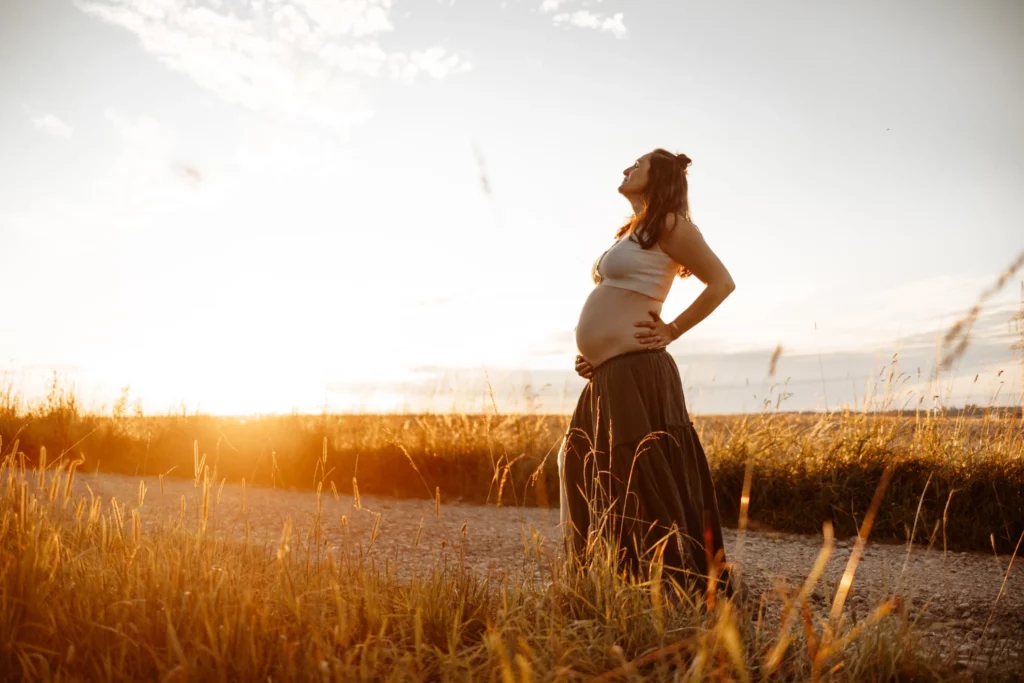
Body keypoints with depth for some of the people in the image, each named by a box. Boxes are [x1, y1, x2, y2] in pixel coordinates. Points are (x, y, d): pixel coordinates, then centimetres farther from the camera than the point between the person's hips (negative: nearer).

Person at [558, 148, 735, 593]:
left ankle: (684, 579, 7)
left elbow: (722, 283, -7)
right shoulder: (630, 233, 22)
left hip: (634, 370, -10)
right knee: (584, 470, 15)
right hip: (607, 374, 10)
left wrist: (671, 331, -8)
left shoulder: (669, 224, -4)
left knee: (645, 478, -6)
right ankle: (628, 574, 28)